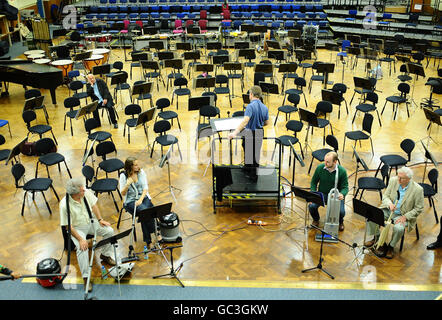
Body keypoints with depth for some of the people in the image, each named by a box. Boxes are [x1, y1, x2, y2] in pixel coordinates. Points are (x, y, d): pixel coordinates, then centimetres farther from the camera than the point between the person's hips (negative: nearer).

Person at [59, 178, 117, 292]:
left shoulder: (86, 193, -15)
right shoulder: (65, 205, -28)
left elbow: (93, 205, 3)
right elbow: (68, 226, -22)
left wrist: (100, 219, -4)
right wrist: (80, 239, -26)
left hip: (90, 222, 5)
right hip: (77, 228, -5)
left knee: (109, 231, -11)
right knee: (82, 248, -28)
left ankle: (105, 255, 15)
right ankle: (86, 277, -15)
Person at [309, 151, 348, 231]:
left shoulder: (342, 171, -14)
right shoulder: (320, 168, -10)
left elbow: (345, 187, -9)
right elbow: (314, 182, 3)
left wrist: (342, 194, -33)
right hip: (322, 193, 1)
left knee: (341, 211, -27)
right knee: (311, 206, -26)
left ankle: (340, 222, 15)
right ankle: (316, 219, 12)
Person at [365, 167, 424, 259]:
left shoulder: (418, 189, -17)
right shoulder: (393, 180, -7)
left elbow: (419, 209, -9)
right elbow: (385, 196, 1)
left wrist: (405, 217, -19)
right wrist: (389, 204, -23)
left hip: (402, 215, -4)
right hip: (388, 210, 4)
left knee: (399, 228, -34)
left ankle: (391, 246, -2)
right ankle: (377, 237, 7)